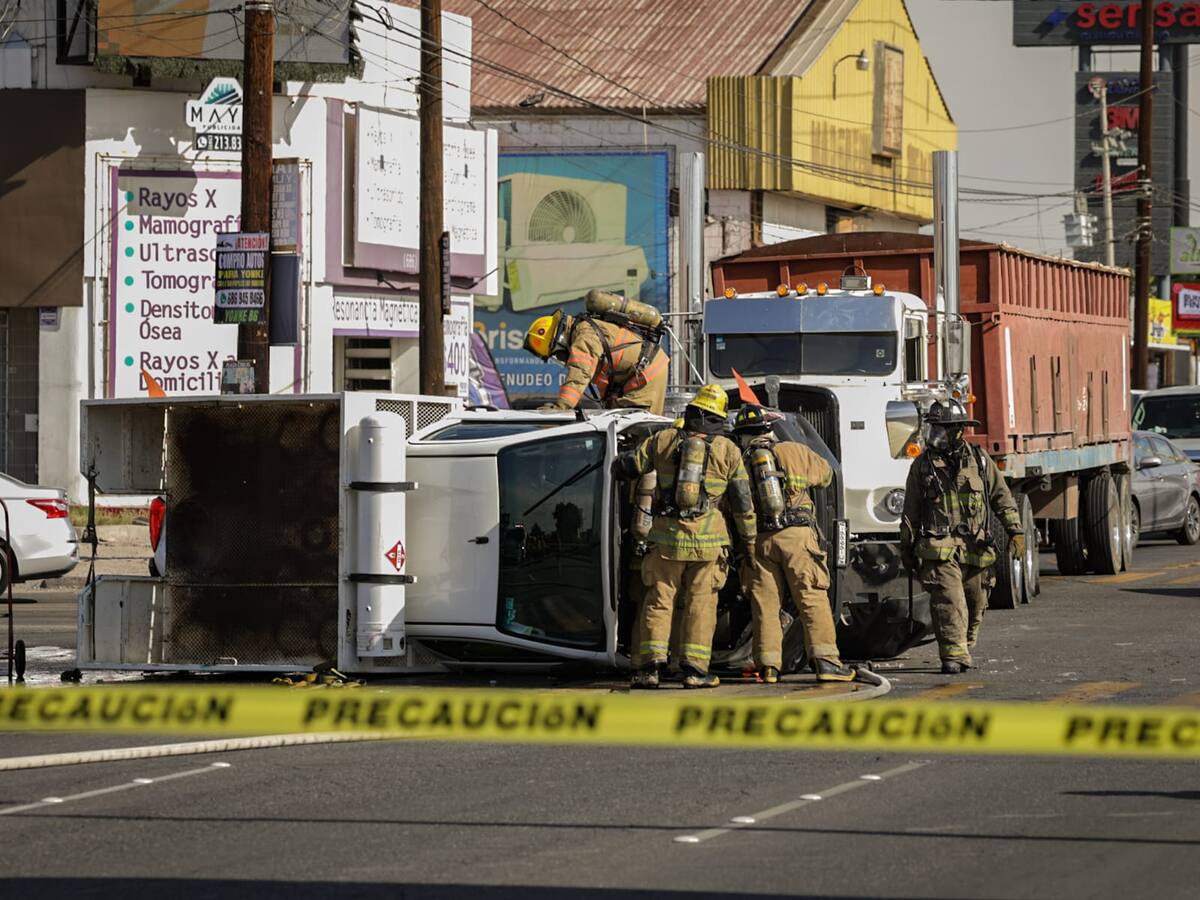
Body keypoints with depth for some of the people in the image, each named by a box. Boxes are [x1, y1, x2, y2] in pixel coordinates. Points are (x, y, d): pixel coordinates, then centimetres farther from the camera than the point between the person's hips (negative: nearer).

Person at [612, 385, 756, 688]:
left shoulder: (663, 440, 4)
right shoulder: (728, 450, 4)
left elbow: (622, 467, 8)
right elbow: (743, 502, 5)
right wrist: (749, 539, 16)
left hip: (667, 535, 0)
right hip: (708, 538, 0)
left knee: (658, 601, 5)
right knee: (700, 603, 4)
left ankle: (649, 664, -5)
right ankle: (694, 667, -1)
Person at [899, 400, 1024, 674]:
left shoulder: (979, 460, 6)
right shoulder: (922, 465, 4)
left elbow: (1002, 498, 11)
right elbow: (911, 511, 11)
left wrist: (1015, 531, 4)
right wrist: (907, 548, 11)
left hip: (976, 548, 2)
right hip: (940, 547, -2)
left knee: (975, 605, 9)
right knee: (948, 602, -15)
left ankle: (965, 648, 27)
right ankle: (953, 656, -16)